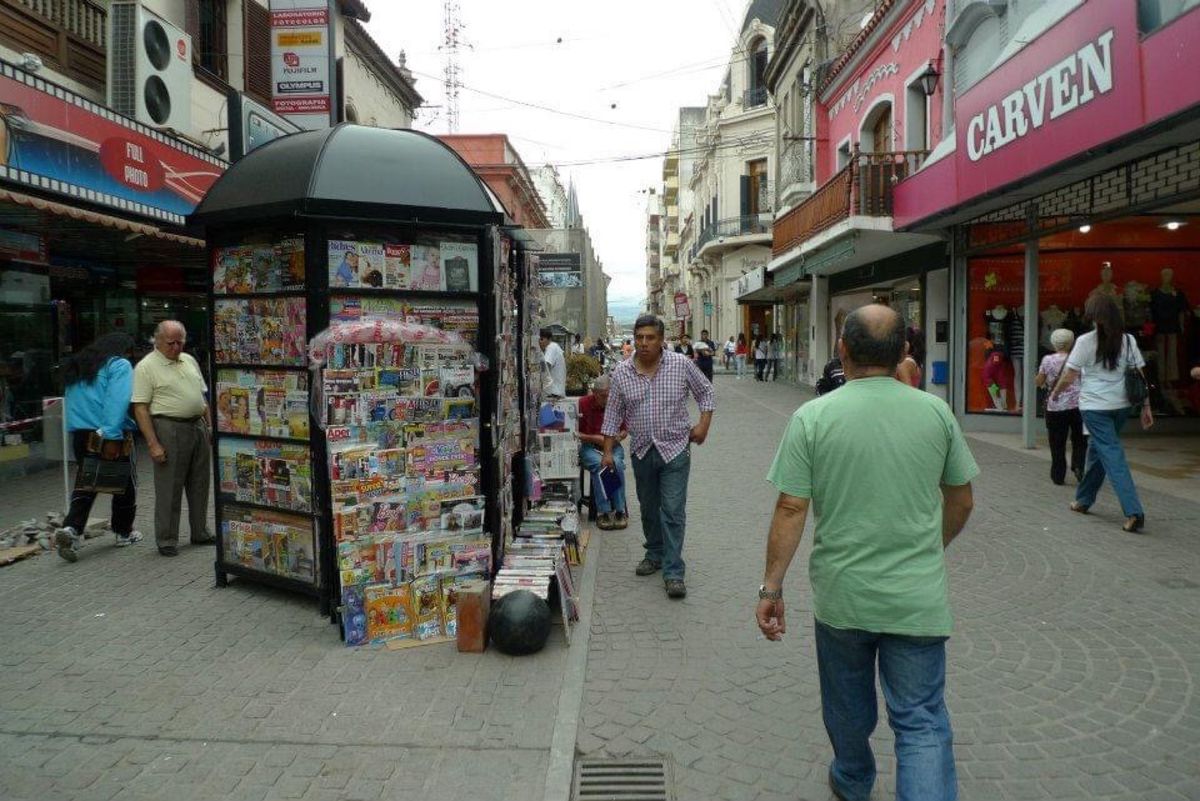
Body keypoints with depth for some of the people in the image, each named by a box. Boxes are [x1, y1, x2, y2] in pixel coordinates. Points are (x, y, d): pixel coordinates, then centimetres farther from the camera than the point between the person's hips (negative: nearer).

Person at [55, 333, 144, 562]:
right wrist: (112, 436, -23)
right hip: (111, 435, -6)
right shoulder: (119, 365, -7)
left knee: (85, 483, 12)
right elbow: (117, 402, -20)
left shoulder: (77, 366, 18)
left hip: (79, 435, 6)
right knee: (125, 483, 10)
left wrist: (78, 431, 13)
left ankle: (71, 528, -8)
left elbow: (72, 403, 15)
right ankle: (124, 532, 21)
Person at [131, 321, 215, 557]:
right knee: (169, 489, 0)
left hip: (198, 427, 7)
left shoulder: (189, 360, 14)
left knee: (200, 484, 13)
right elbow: (140, 408, -11)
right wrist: (153, 444, -17)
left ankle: (200, 533, 25)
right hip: (169, 430, -7)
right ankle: (166, 540, 10)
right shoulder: (146, 367, -7)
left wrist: (210, 425, 13)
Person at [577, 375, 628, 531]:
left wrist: (618, 437, -9)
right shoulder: (582, 404, -8)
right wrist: (596, 438, -13)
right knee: (599, 464, -34)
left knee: (616, 463, -31)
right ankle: (603, 512, -30)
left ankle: (620, 510, -23)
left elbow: (625, 430, 14)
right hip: (588, 446, -2)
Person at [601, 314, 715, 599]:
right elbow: (614, 414, 5)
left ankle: (673, 572, 0)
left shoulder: (682, 365, -7)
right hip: (642, 451, 3)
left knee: (673, 512, -6)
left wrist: (704, 424, -3)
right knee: (649, 510, 16)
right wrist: (608, 451, 3)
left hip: (675, 449, -3)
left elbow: (705, 392, 7)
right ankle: (655, 554, 36)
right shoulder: (621, 372, -2)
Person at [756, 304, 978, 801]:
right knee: (921, 722, 10)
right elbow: (961, 502, 6)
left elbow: (790, 510, -13)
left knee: (847, 704, 23)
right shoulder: (936, 412, -4)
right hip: (918, 599, 0)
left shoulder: (812, 417, -12)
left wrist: (772, 587, -4)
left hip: (841, 596, 0)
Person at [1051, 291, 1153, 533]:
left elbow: (1068, 377, -8)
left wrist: (1055, 393, 10)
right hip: (1121, 405, 5)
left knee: (1112, 454, -6)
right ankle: (1084, 499, 33)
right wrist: (1146, 406, 9)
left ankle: (1133, 511, -16)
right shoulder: (1128, 340, 3)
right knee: (1096, 449, 20)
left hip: (1094, 406, -5)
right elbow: (1139, 376, 4)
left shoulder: (1085, 341, -10)